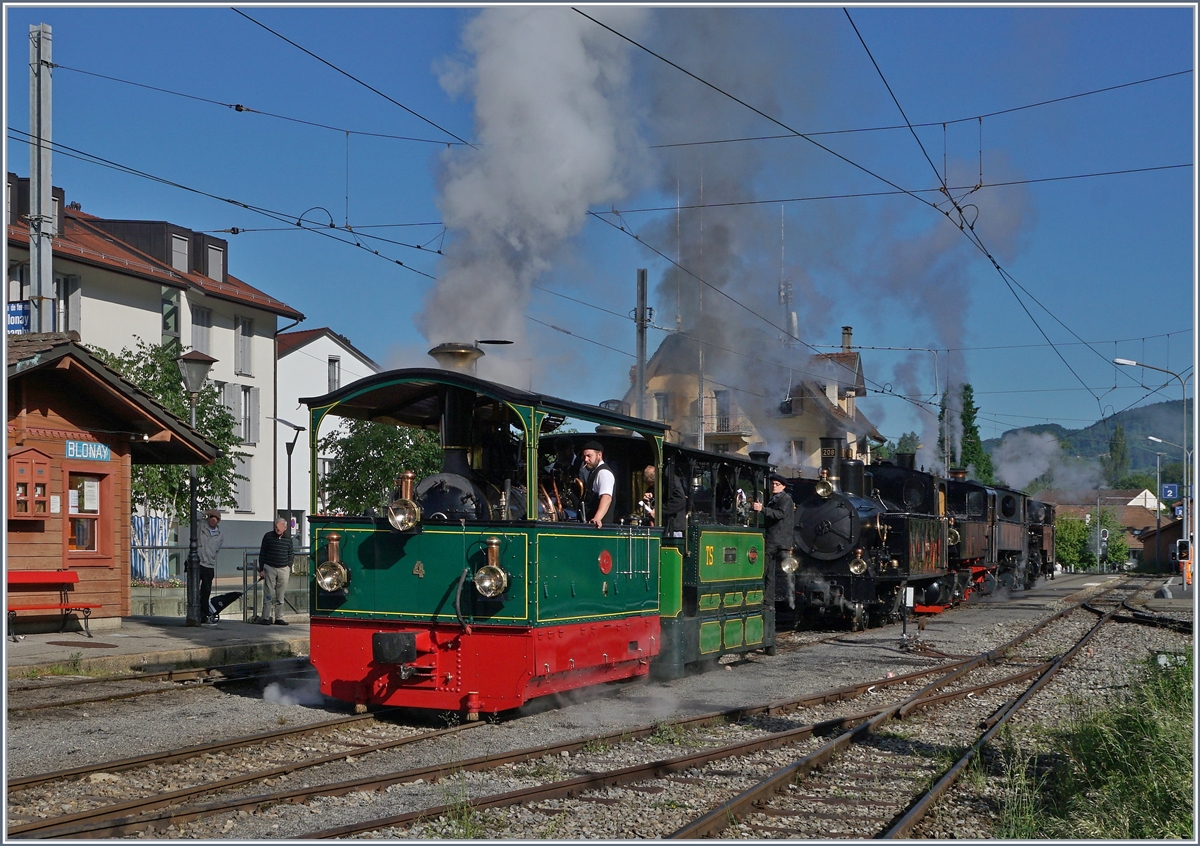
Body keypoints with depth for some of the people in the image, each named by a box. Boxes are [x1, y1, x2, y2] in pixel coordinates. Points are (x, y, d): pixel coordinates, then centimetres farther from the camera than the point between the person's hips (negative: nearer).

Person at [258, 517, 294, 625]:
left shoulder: (288, 538, 7)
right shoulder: (268, 536, 0)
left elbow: (290, 554, 16)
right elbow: (262, 553, 3)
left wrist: (289, 567, 7)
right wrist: (261, 569, -1)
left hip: (283, 569, 2)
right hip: (269, 568, -2)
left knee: (280, 596, 5)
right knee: (269, 594, -5)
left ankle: (279, 617, 10)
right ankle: (266, 617, -2)